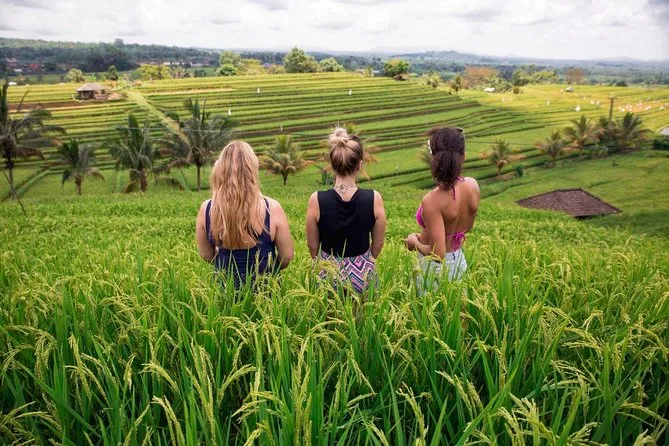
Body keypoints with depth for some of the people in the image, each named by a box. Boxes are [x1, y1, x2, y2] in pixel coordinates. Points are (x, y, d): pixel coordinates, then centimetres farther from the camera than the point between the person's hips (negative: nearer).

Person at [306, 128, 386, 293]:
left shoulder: (316, 200, -17)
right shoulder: (374, 199, -16)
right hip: (364, 274, 1)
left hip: (328, 273, 0)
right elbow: (378, 244, -1)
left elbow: (312, 247, -4)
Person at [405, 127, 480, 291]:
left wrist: (416, 243, -7)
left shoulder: (432, 200, -29)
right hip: (459, 262, 7)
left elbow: (437, 253, -27)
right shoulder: (472, 186, -9)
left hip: (436, 267, -6)